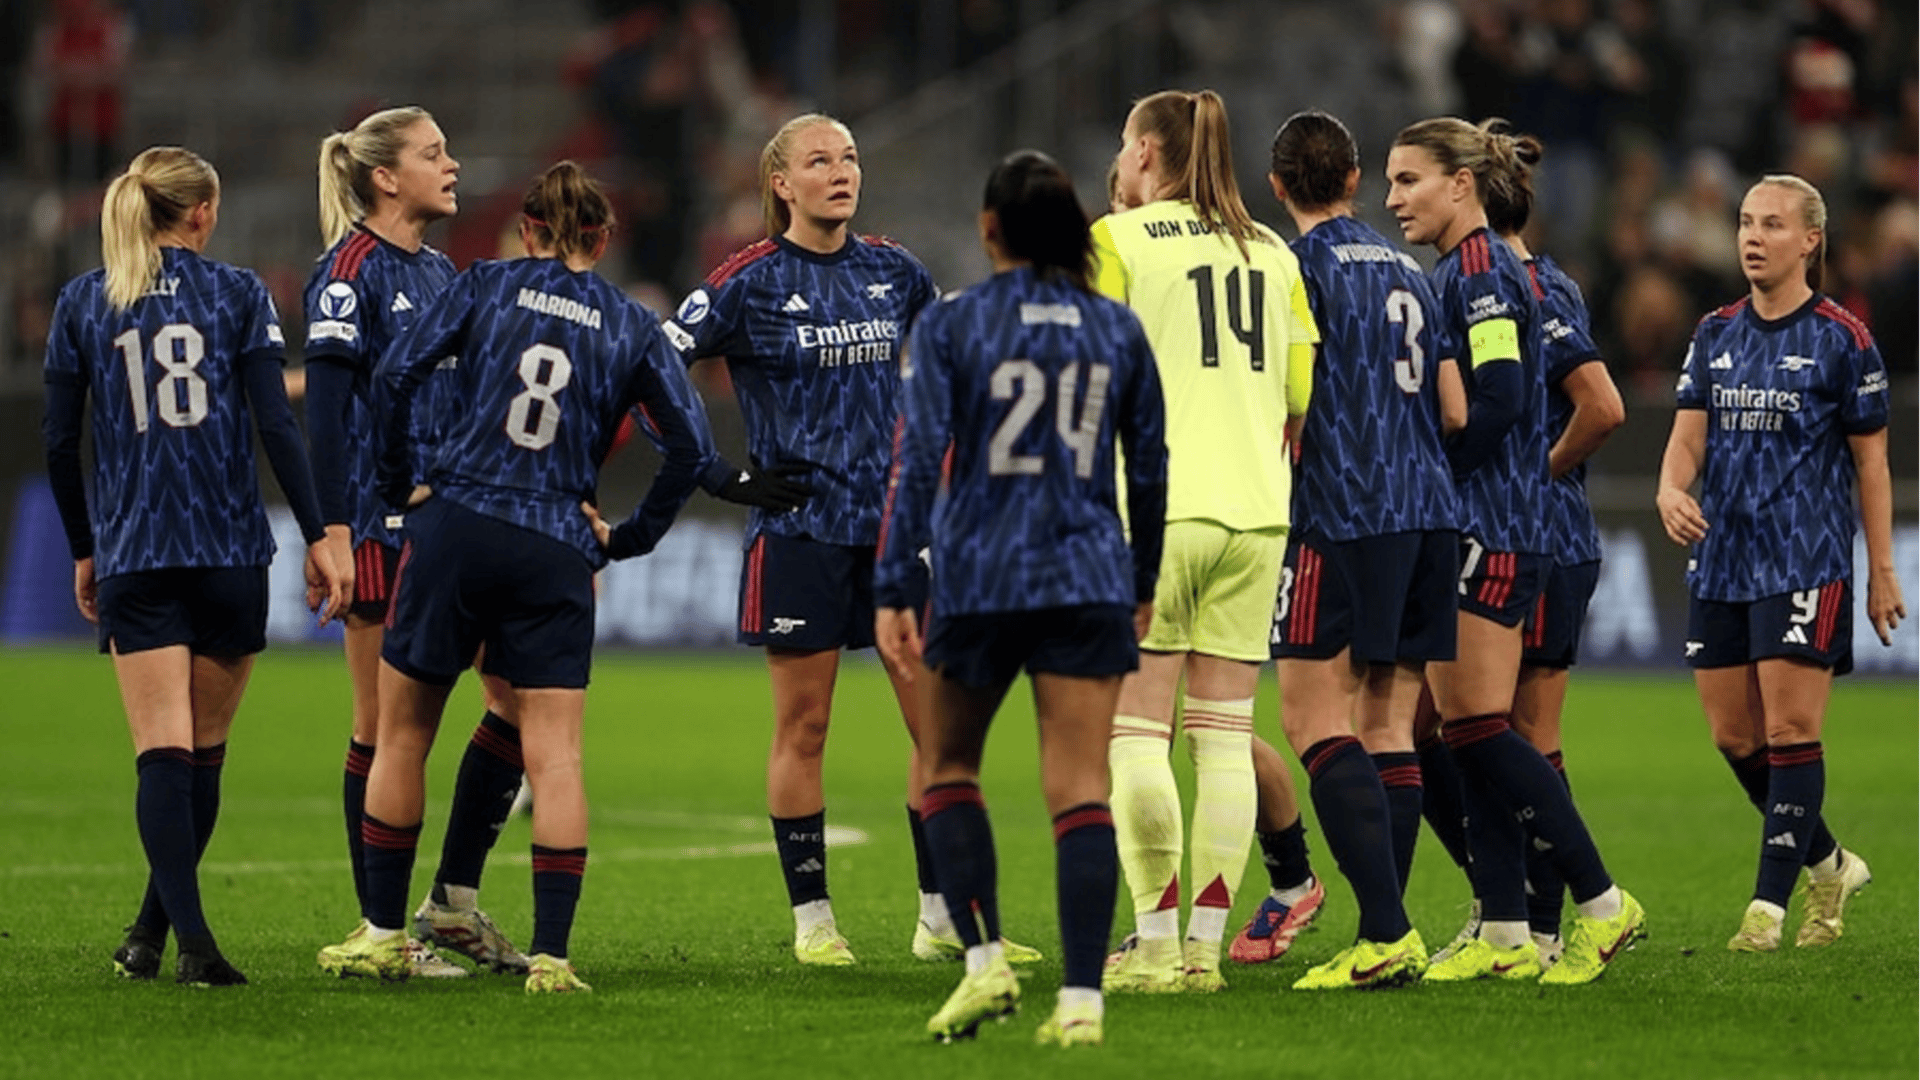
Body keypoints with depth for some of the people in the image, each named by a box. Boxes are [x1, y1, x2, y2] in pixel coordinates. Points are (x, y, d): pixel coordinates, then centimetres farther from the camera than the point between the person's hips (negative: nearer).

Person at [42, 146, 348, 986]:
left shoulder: (81, 305, 5)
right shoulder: (238, 295, 0)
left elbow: (58, 443, 5)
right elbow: (275, 426, -7)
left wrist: (83, 552, 16)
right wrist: (317, 538, -4)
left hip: (133, 557, 0)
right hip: (231, 553, 0)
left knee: (163, 753, -6)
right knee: (205, 752, 13)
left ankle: (192, 939, -21)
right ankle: (153, 932, 21)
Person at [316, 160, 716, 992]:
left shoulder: (486, 286, 6)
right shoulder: (632, 327, 8)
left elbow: (397, 372, -5)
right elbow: (692, 447, 2)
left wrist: (398, 484, 5)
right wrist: (627, 538, 11)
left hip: (454, 528, 0)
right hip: (557, 554, 1)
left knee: (403, 734, 13)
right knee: (555, 757, 0)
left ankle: (384, 932, 18)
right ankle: (551, 952, -8)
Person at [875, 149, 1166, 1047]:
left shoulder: (949, 326, -3)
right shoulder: (1119, 331, 6)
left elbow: (917, 460, -9)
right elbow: (1149, 468, 12)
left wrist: (893, 590, -8)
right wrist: (1144, 584, 23)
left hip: (979, 577, -2)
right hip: (1090, 582, 2)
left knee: (949, 765, 17)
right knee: (1081, 790, -1)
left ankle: (984, 959, 4)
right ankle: (1081, 999, -9)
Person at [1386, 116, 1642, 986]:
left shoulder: (1481, 271, -12)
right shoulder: (1457, 272, 18)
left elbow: (1497, 400, -20)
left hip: (1492, 529, -10)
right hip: (1469, 528, 10)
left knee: (1479, 728, -10)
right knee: (1463, 733, 6)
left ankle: (1603, 904, -5)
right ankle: (1505, 936, 6)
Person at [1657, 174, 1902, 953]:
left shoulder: (1841, 339, -3)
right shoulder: (1716, 334, 11)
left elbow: (1871, 459, 0)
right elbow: (1690, 432, 6)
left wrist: (1882, 571, -1)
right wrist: (1671, 489, -17)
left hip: (1806, 563, -6)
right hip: (1721, 560, 6)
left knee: (1789, 734, -8)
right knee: (1734, 737, 7)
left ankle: (1769, 902, -4)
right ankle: (1829, 864, 26)